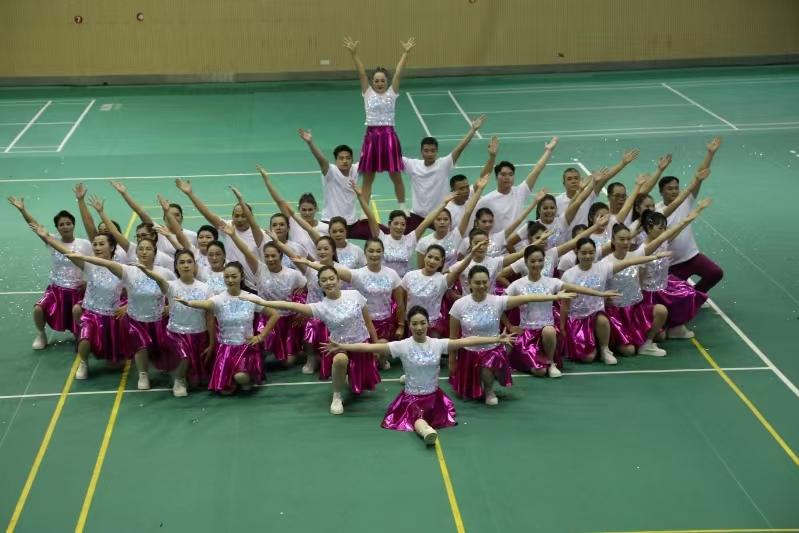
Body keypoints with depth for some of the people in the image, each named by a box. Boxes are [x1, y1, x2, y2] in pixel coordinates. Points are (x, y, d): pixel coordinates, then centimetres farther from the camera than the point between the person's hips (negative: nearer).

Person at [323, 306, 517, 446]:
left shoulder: (438, 344, -5)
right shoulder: (402, 346, -11)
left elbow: (467, 341, -8)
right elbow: (371, 347, -15)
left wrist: (497, 339, -11)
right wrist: (342, 347, -22)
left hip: (434, 396, 8)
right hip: (412, 397, -7)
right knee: (416, 414, -36)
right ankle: (427, 430, -63)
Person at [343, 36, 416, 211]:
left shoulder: (392, 93, 4)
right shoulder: (368, 93, 5)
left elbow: (398, 73, -5)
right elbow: (361, 73, -4)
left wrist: (406, 53, -14)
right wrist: (353, 54, -14)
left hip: (389, 136, 0)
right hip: (372, 136, 1)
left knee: (396, 176, 10)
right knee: (367, 177, 7)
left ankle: (402, 207, 25)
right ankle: (364, 211, 14)